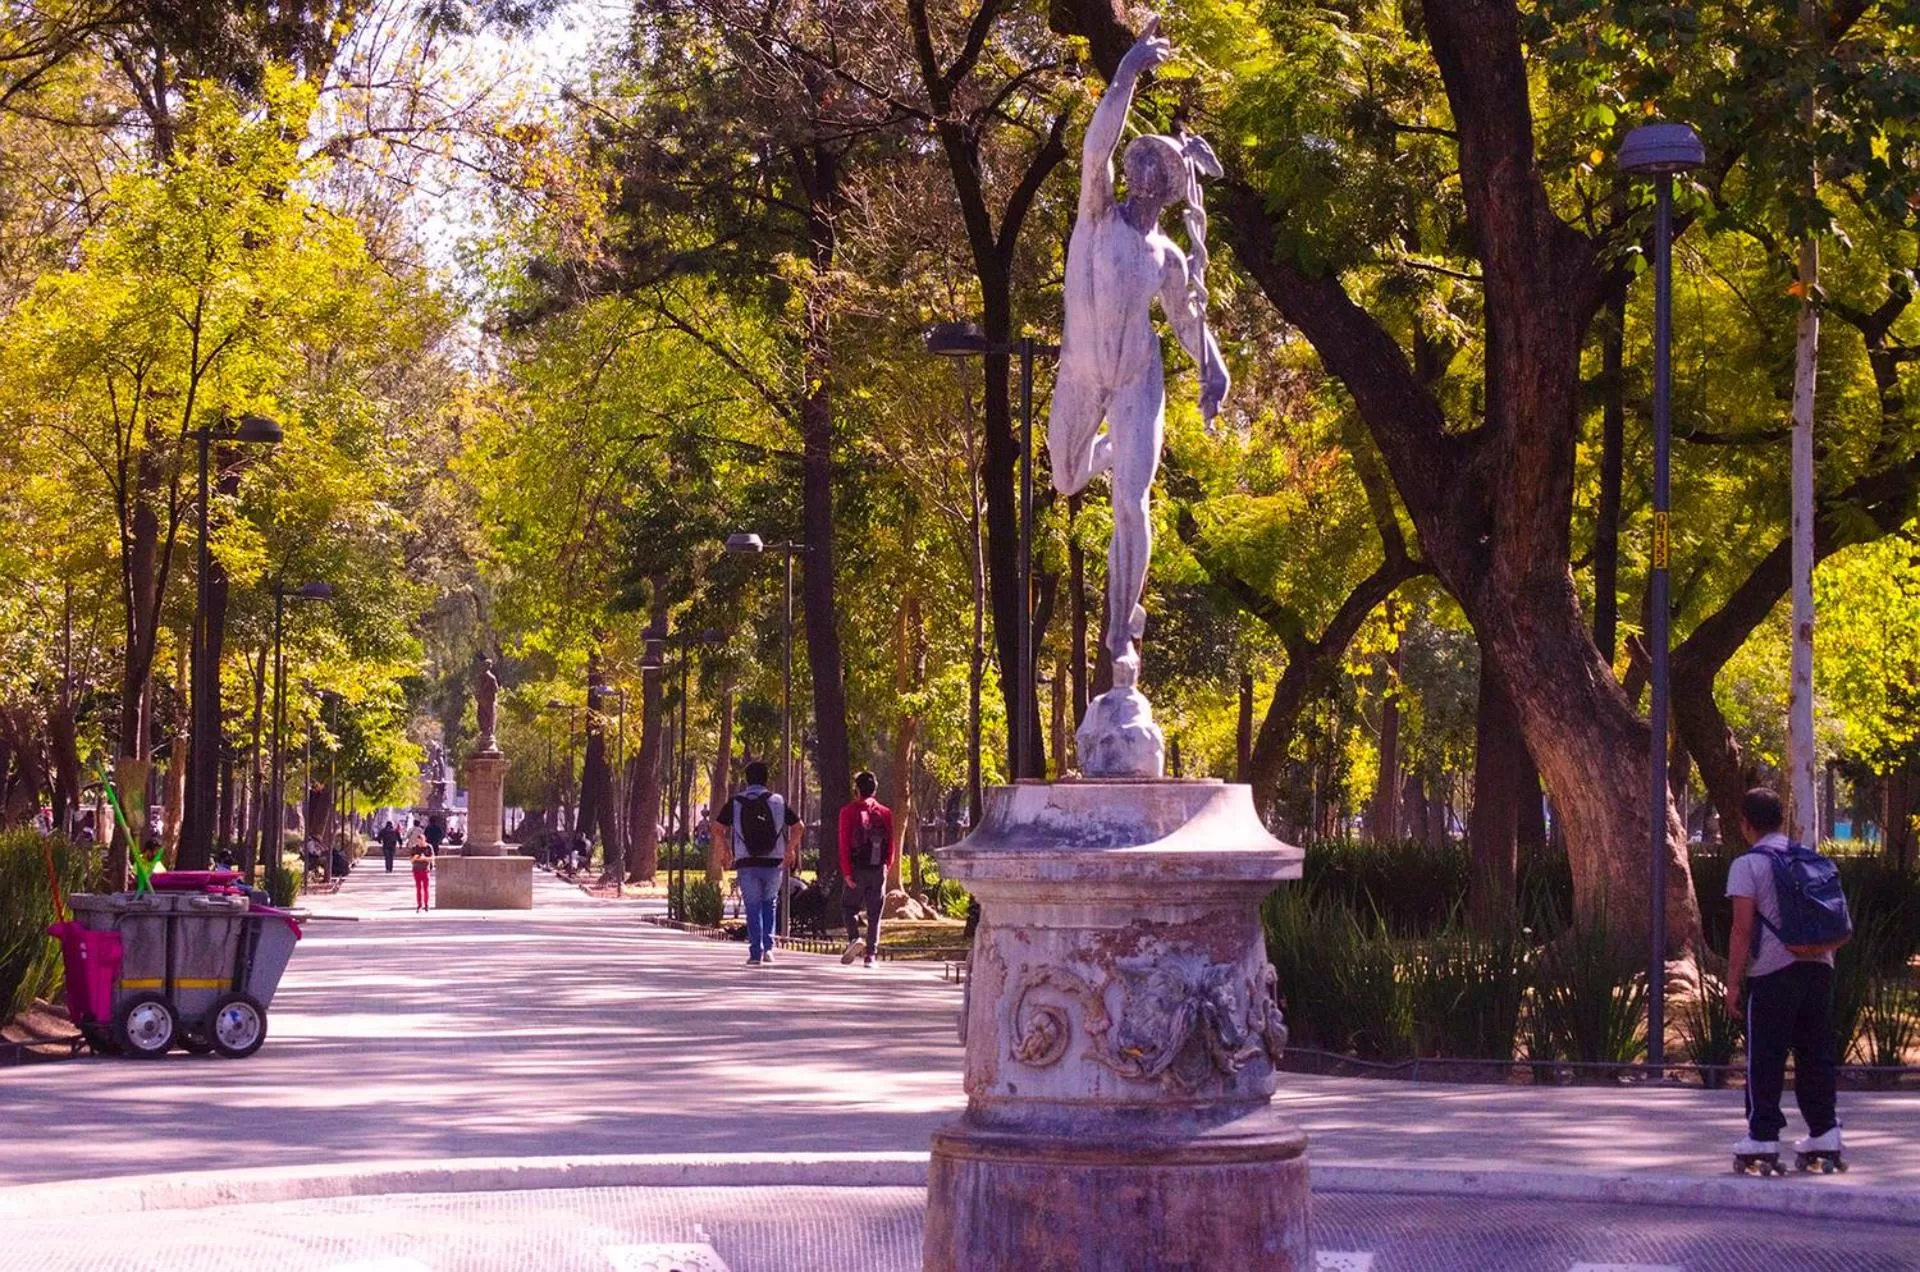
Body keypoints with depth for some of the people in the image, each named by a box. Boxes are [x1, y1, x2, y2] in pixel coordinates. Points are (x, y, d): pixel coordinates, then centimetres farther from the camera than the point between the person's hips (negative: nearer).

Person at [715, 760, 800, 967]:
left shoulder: (735, 802, 2)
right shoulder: (777, 801, 4)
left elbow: (717, 828, -3)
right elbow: (798, 825, 2)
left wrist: (727, 850, 10)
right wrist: (790, 849, 16)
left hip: (747, 864, -1)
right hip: (774, 863, 1)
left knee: (753, 909, 4)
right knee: (769, 903, 18)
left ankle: (756, 954, -2)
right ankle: (768, 947, 5)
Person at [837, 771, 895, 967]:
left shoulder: (849, 812, -4)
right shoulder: (885, 813, 5)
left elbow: (844, 844, -9)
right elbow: (891, 845, 6)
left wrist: (846, 872, -9)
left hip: (857, 869, -2)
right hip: (879, 870, 2)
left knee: (848, 906, 14)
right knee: (874, 915, 7)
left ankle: (854, 938, -9)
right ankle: (871, 955, 3)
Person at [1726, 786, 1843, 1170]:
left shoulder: (1747, 865, -5)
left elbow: (1743, 928, -11)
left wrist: (1733, 982, -8)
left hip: (1772, 973, -5)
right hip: (1818, 967, 5)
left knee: (1765, 1059, 1)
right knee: (1816, 1055, 11)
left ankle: (1763, 1138, 0)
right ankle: (1825, 1133, 10)